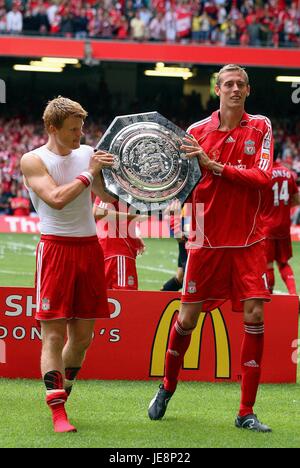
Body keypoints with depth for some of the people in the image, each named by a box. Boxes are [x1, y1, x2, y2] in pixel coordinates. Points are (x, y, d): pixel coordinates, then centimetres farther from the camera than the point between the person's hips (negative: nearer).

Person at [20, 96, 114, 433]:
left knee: (82, 334, 7)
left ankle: (61, 393, 24)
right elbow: (56, 198, -18)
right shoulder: (33, 161, -4)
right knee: (54, 334, -8)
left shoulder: (88, 153, 10)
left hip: (89, 247, 5)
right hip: (56, 249, -5)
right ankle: (58, 412, -10)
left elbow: (110, 194, 14)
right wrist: (89, 173, -14)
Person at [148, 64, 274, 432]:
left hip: (248, 242, 0)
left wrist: (215, 165, -19)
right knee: (188, 317, 3)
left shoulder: (260, 128, 1)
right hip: (207, 240, 0)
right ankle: (167, 388, 29)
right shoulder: (197, 131, 2)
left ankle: (246, 412, 0)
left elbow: (262, 177, -12)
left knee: (254, 316, -8)